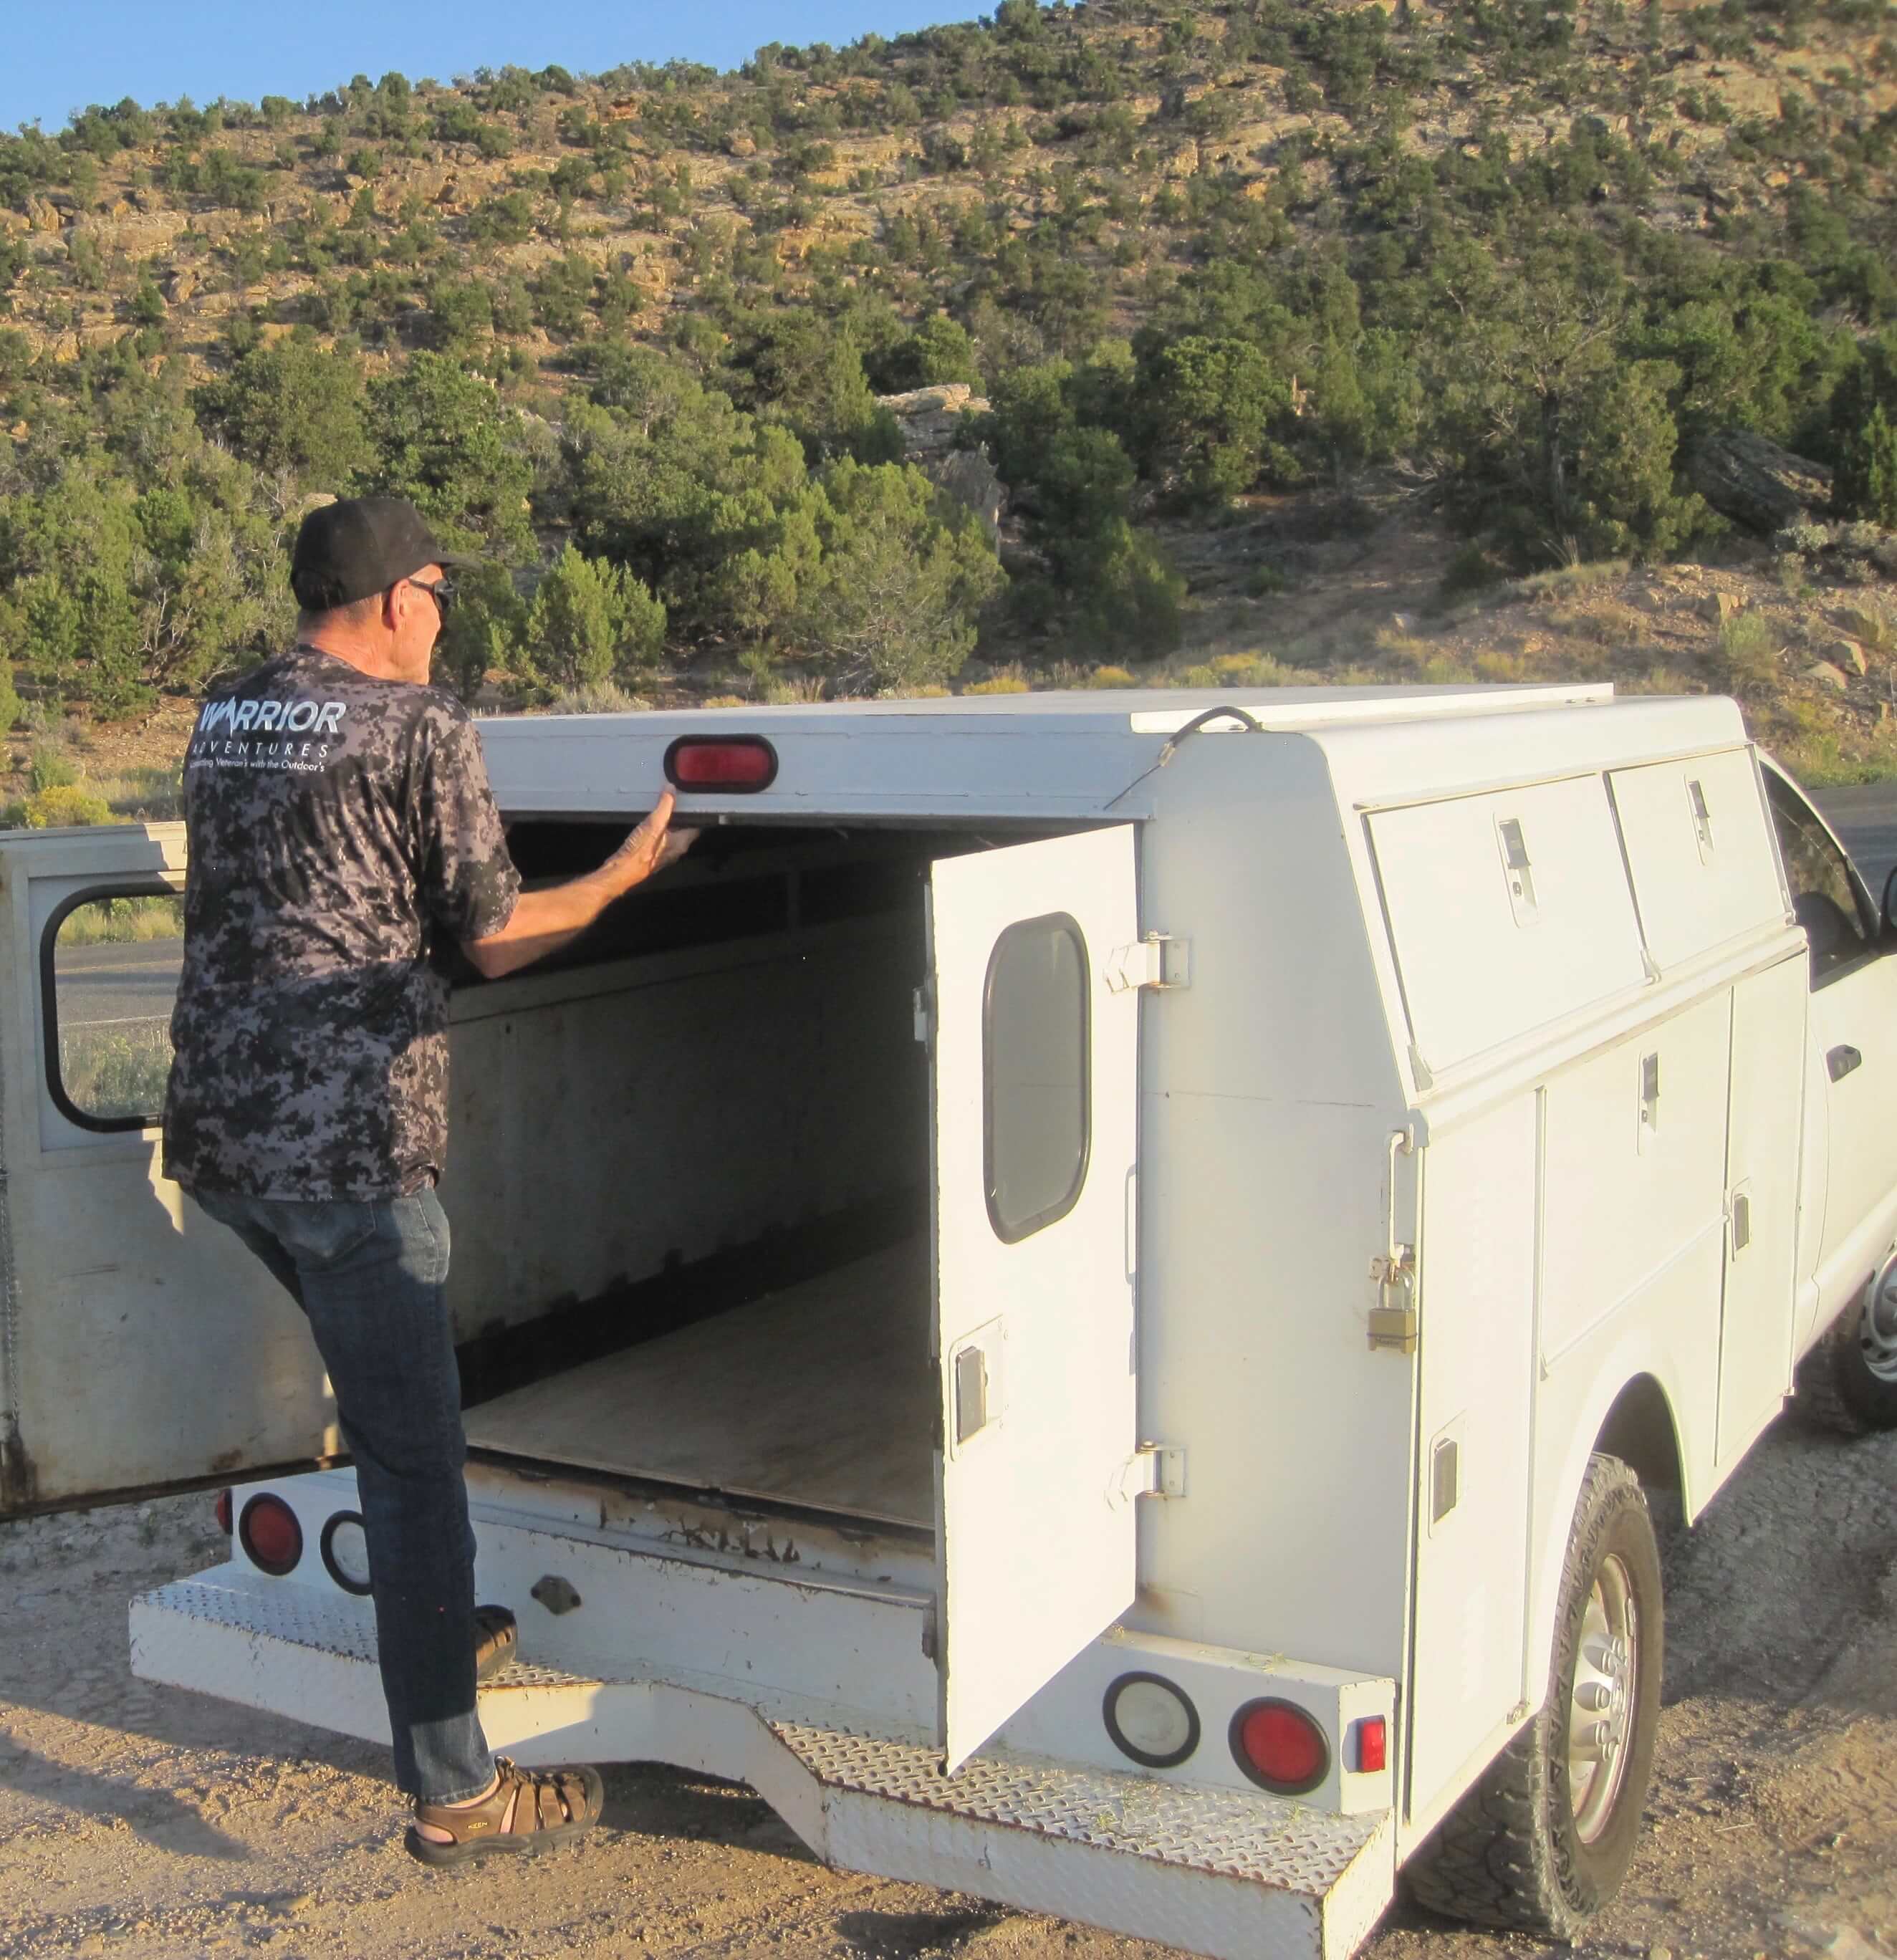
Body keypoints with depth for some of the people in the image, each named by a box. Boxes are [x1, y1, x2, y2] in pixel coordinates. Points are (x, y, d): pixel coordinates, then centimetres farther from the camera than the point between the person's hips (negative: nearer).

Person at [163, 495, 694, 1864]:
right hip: (350, 1142, -8)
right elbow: (496, 937, -4)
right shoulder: (422, 727, -7)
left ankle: (447, 1627, 41)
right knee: (411, 1457, 0)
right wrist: (631, 869, 12)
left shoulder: (222, 721, 15)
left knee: (380, 1392, 26)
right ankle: (455, 1795, 8)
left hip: (217, 1133, 8)